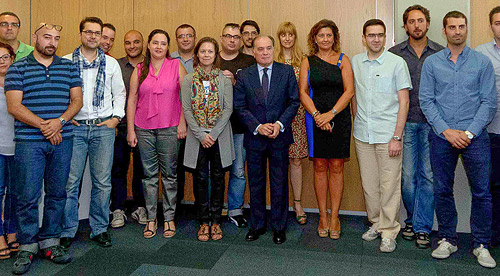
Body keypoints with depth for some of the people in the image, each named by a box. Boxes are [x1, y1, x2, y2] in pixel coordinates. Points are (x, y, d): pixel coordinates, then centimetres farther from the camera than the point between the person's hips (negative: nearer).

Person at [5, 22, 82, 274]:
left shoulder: (69, 67, 12)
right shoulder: (18, 69, 4)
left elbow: (77, 100, 6)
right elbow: (14, 106, -4)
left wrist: (59, 121, -11)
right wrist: (44, 126, -13)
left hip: (62, 140, 3)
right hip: (29, 141, -3)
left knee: (57, 194, 8)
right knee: (27, 196, -2)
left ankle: (49, 242, 21)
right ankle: (27, 246, 13)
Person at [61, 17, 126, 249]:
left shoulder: (111, 63, 11)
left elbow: (120, 93, 16)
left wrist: (116, 118, 5)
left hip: (103, 128, 1)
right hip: (74, 127, -1)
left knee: (102, 181, 4)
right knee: (70, 181, -1)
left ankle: (99, 229, 16)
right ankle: (67, 230, 12)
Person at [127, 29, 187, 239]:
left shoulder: (176, 66, 4)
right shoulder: (139, 70, 8)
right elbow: (131, 100, 7)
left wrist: (182, 123, -5)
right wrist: (130, 130, 2)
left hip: (169, 128, -2)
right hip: (144, 129, 2)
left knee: (169, 174, 4)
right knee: (149, 174, 7)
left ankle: (169, 218, 15)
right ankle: (151, 218, 17)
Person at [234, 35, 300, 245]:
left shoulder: (286, 71, 1)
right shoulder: (243, 76, 2)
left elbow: (294, 101, 0)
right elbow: (240, 107, -1)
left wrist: (280, 124, -13)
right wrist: (258, 127, -13)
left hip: (279, 137, -1)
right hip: (254, 138, 1)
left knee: (279, 184, 7)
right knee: (255, 184, 10)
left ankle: (279, 227, 22)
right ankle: (257, 225, 26)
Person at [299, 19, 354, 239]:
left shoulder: (343, 60, 5)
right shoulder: (307, 62, 8)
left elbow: (349, 91, -3)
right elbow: (303, 93, 2)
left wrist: (330, 114, -14)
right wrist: (317, 115, -12)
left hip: (339, 118, -1)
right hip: (315, 119, 1)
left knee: (336, 167, 2)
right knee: (319, 166, 4)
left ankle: (334, 216, 11)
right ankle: (323, 216, 14)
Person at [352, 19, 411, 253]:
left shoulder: (397, 62, -4)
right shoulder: (356, 62, 8)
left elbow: (404, 101, -6)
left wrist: (397, 137, -11)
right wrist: (357, 123, 12)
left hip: (388, 134, -4)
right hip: (362, 135, 4)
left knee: (389, 185, 0)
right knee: (369, 183, 11)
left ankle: (389, 231, 13)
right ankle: (375, 223, 28)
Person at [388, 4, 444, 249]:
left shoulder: (440, 53, 7)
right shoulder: (394, 54, 5)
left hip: (431, 123, 0)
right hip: (405, 122, 0)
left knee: (428, 175, 1)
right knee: (407, 175, 3)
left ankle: (422, 227, 11)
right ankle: (412, 219, 23)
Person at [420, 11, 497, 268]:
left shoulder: (482, 62, 5)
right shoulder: (431, 63, 6)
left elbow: (489, 102, 1)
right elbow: (426, 101, 1)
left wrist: (469, 132, -10)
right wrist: (446, 131, -10)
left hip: (474, 136, 0)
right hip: (441, 136, 1)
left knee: (481, 191, 2)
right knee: (442, 191, 7)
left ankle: (481, 244, 17)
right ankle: (447, 239, 22)